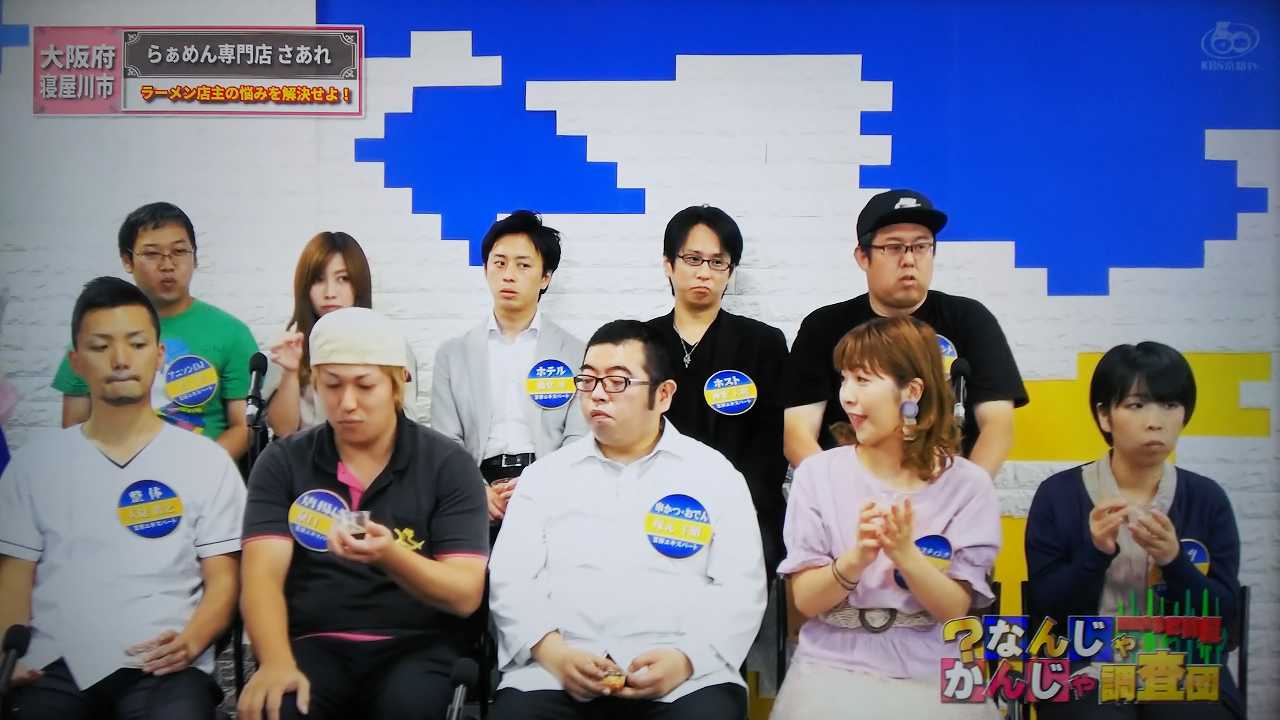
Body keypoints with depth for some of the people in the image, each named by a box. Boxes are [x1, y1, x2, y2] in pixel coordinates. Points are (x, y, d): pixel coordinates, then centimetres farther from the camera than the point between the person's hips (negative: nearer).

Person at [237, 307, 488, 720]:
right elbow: (262, 576, -6)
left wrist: (391, 556, -26)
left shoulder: (448, 465, 0)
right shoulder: (282, 464, 5)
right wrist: (276, 662, -26)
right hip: (314, 643, 1)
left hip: (416, 645, 0)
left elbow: (466, 595, -7)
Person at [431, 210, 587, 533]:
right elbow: (446, 443, 7)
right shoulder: (453, 353, 13)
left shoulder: (575, 353, 10)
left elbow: (579, 443, 4)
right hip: (478, 498, 1)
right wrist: (482, 493, -10)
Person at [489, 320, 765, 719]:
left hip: (685, 676, -1)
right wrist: (553, 652, -11)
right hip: (555, 671, 1)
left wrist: (687, 659, -13)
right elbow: (510, 581, 6)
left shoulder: (715, 475, 9)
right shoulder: (545, 474, 13)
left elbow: (740, 589, 2)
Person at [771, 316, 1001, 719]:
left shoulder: (967, 485, -3)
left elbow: (953, 609, -6)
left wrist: (905, 554, -23)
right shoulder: (818, 474, -3)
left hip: (933, 673, 0)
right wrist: (855, 559, -23)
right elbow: (805, 601, -5)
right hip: (834, 667, 0)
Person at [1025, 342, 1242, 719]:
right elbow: (1045, 612, -3)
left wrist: (1174, 559, -16)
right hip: (1087, 673, -2)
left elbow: (1225, 618, 1)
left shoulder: (1207, 498, 4)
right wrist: (1095, 552, -18)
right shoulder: (1058, 494, -1)